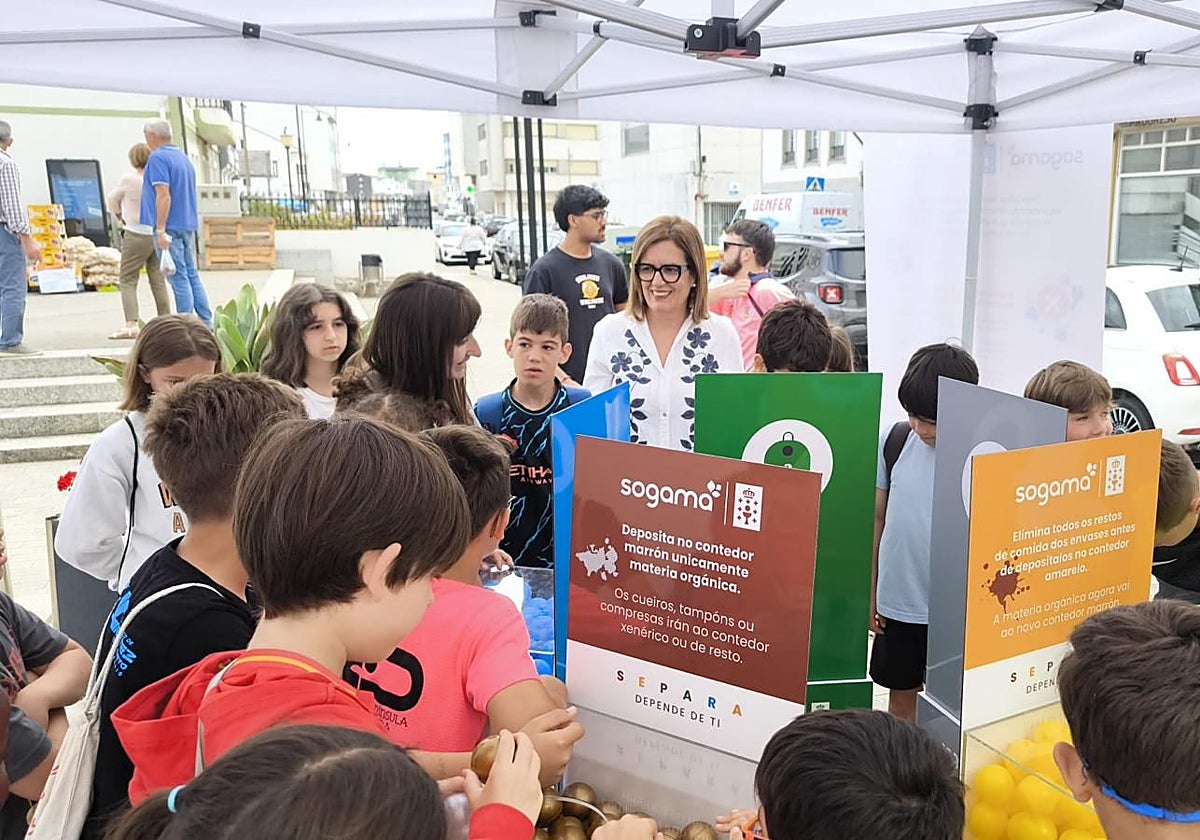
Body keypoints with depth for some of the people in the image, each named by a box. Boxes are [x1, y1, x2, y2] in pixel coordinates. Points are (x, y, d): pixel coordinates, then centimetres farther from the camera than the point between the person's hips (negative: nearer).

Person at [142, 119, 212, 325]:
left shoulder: (158, 158, -10)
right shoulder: (183, 157, 18)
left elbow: (164, 195, -19)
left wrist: (160, 230, -20)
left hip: (171, 226, -8)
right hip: (188, 224, 8)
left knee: (178, 277, -7)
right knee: (192, 275, 11)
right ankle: (207, 322, 10)